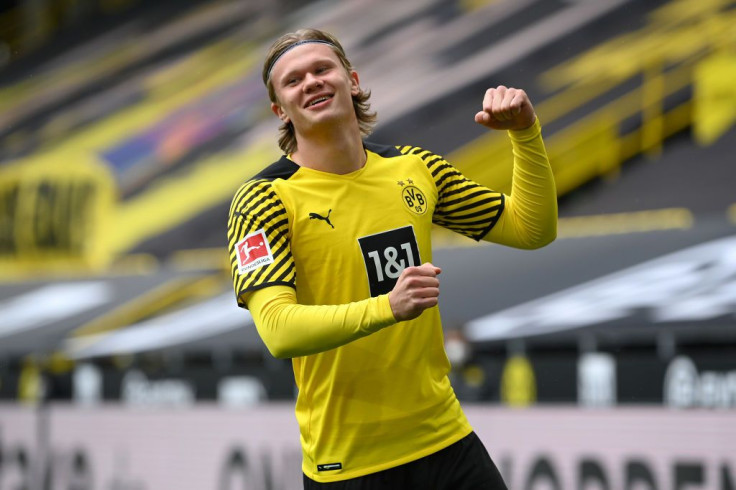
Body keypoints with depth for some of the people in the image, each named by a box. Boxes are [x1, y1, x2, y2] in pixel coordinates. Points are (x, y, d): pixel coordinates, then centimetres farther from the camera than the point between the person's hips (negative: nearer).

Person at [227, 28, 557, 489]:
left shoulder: (413, 168, 5)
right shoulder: (265, 199, -11)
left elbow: (531, 230, 12)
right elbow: (278, 330, -24)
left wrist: (527, 133, -2)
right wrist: (387, 306, -37)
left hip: (445, 440, 4)